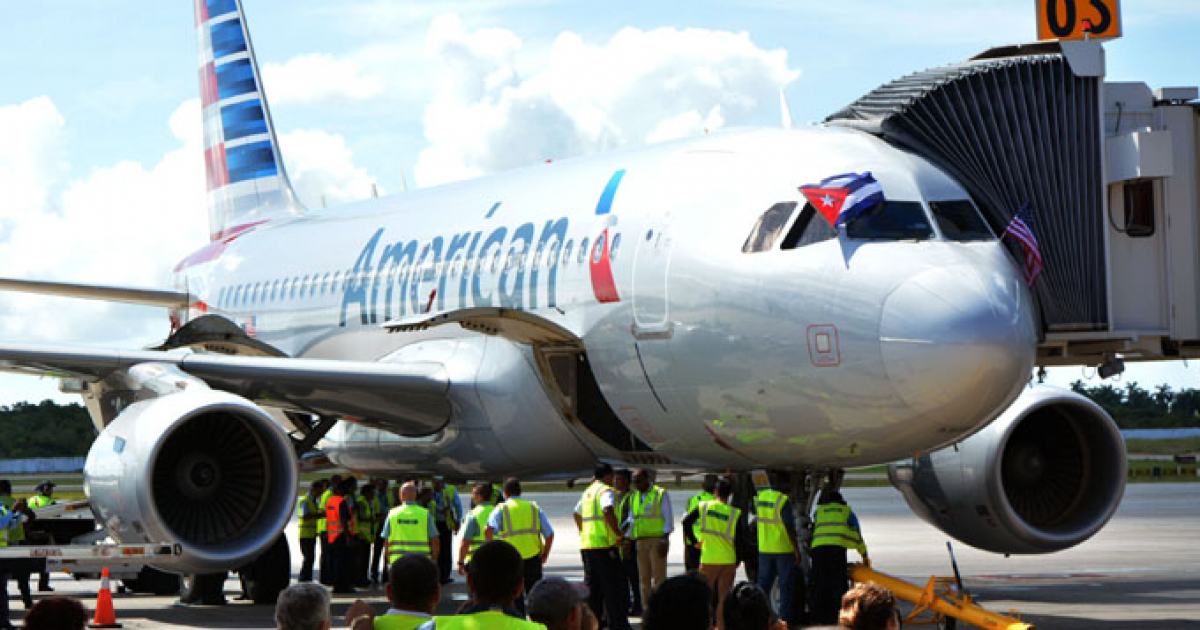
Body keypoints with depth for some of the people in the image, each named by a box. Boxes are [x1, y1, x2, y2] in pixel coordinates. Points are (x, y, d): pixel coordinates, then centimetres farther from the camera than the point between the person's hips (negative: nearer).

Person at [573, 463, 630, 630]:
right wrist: (619, 534, -21)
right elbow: (608, 511, -27)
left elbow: (577, 514, 30)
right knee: (614, 587, -5)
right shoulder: (606, 491, -9)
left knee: (593, 587, 13)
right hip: (604, 544, -8)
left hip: (587, 545, 8)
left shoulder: (587, 492, 18)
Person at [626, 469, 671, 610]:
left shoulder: (661, 494, 1)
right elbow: (632, 520, 22)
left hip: (657, 539, -6)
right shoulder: (634, 497, 18)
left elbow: (668, 519, -3)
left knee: (659, 577, -9)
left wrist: (665, 538, -14)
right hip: (641, 541, 6)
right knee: (644, 578, 4)